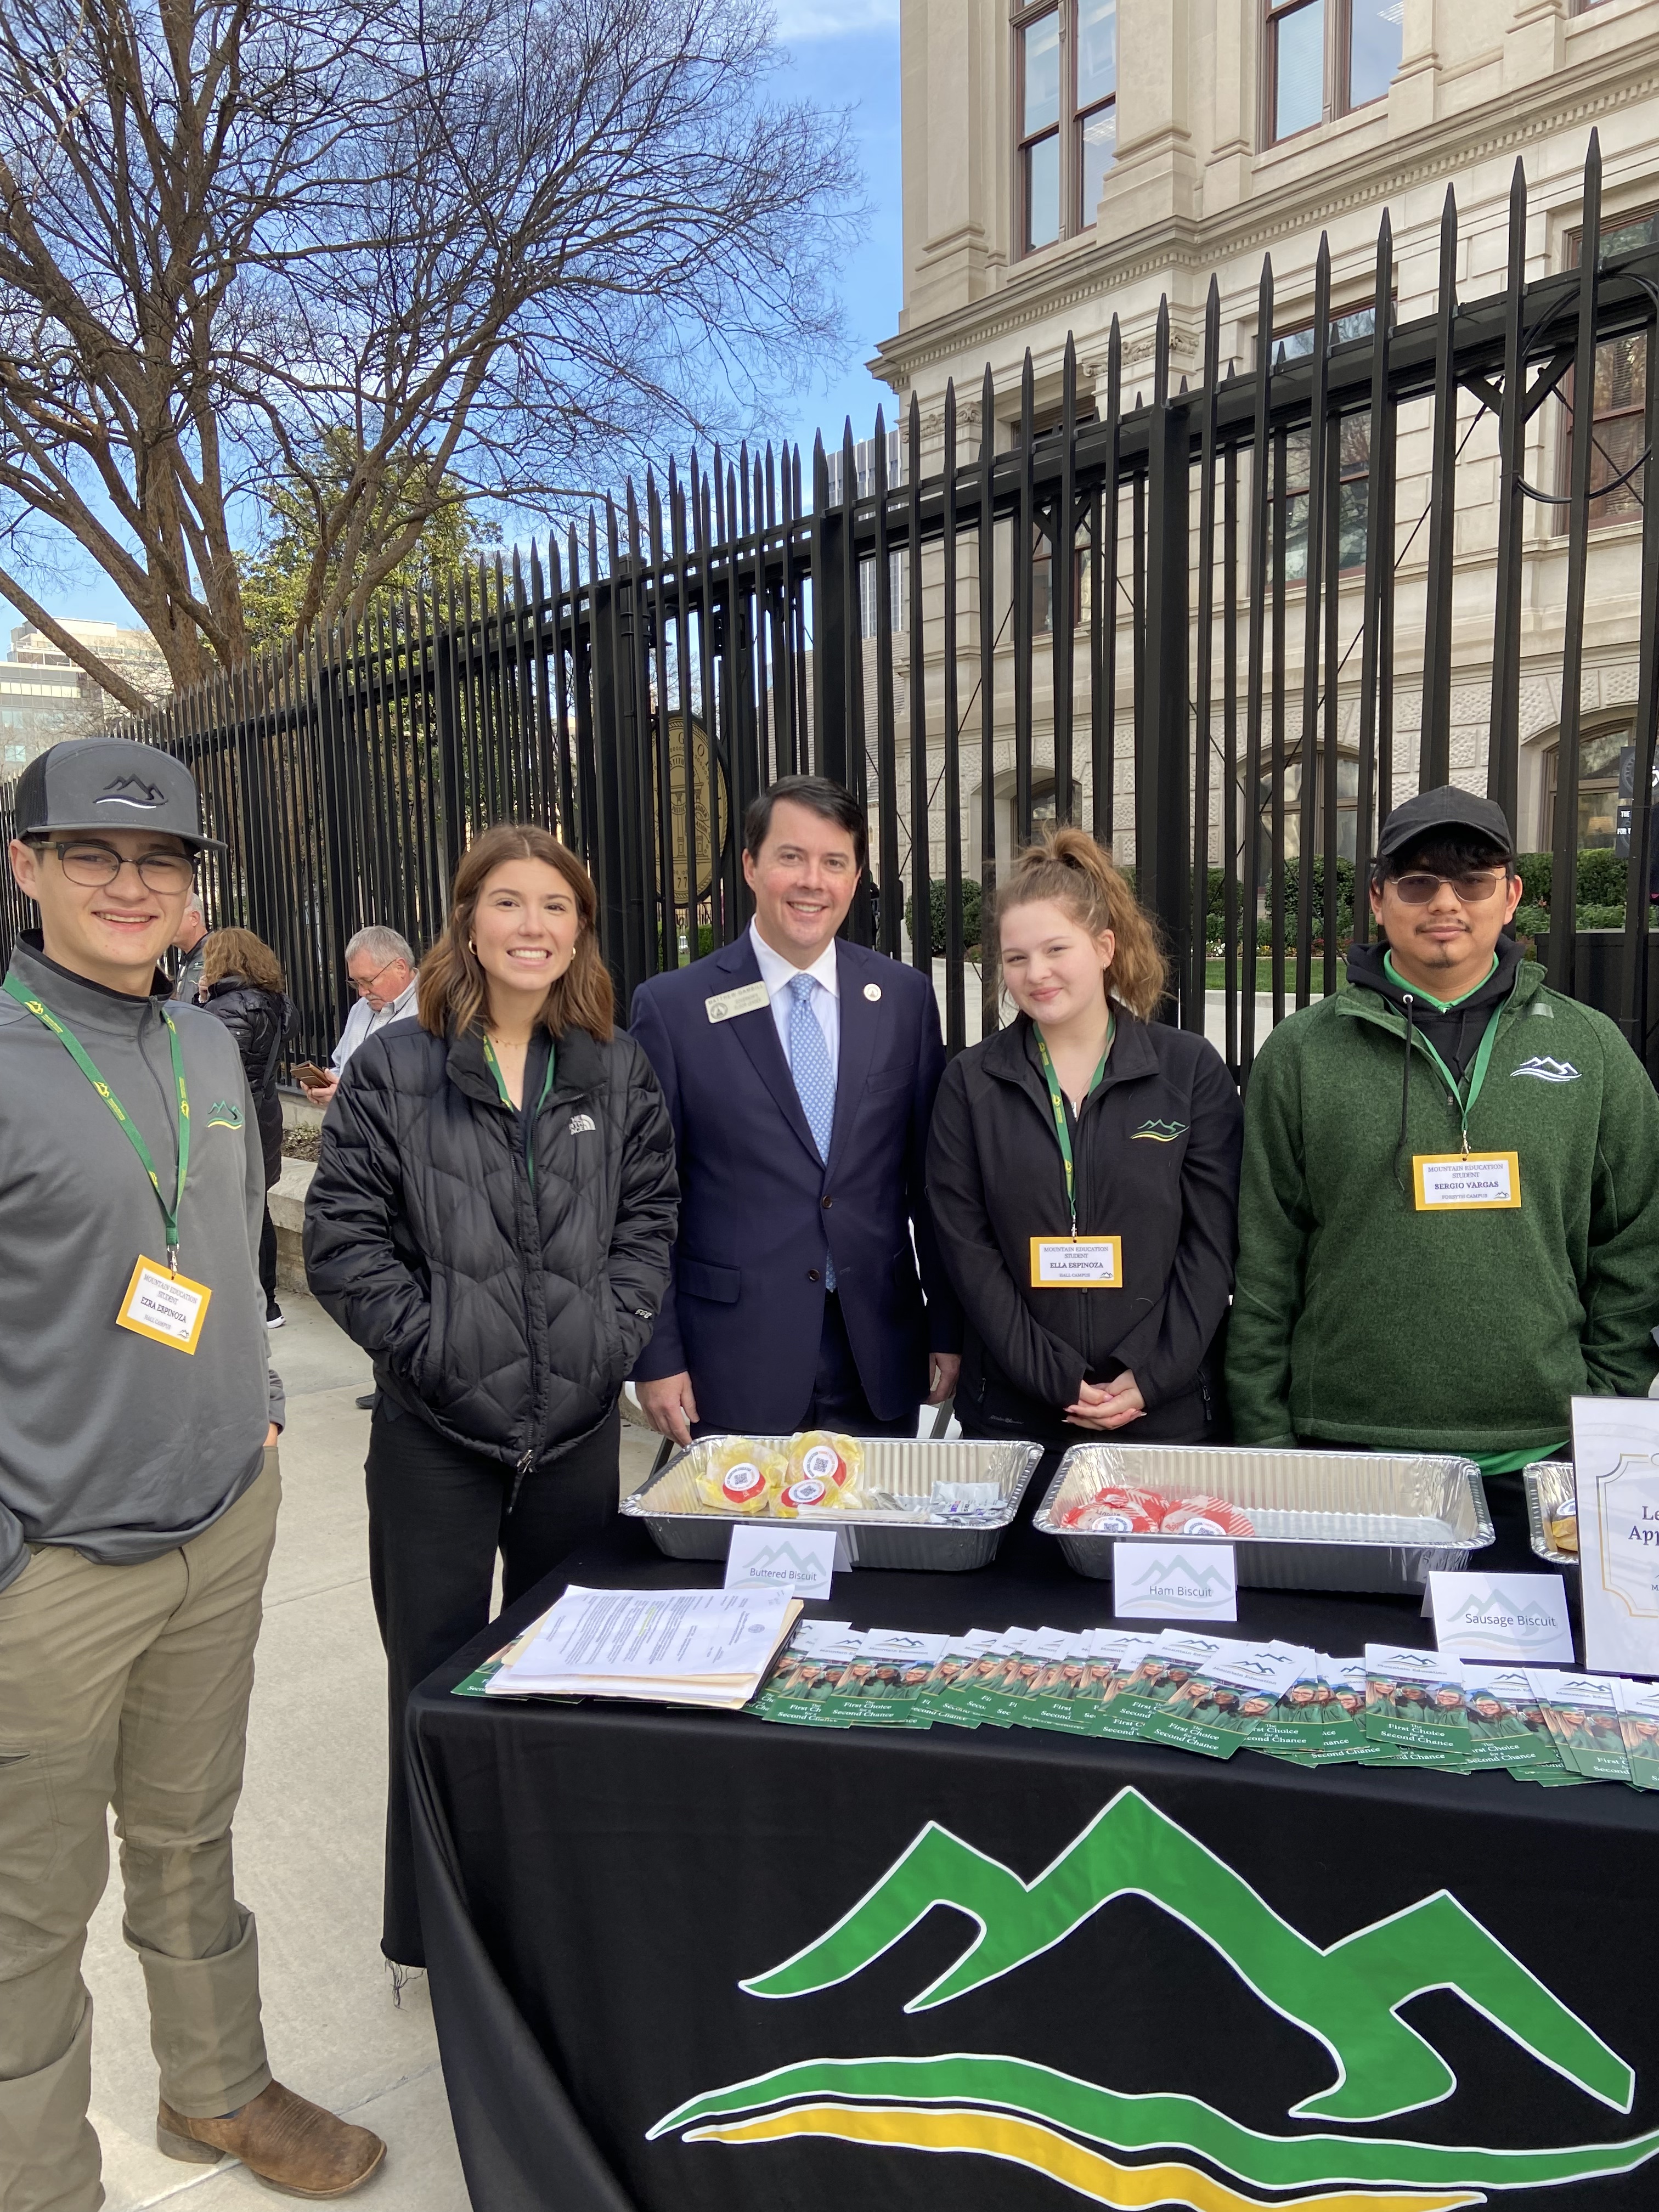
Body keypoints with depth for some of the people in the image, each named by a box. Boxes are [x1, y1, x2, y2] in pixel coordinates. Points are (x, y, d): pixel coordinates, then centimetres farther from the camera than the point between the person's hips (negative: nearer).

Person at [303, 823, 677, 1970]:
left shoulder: (618, 1071, 4)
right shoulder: (393, 1067, -4)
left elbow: (649, 1218, 6)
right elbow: (344, 1236, -6)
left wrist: (616, 1334, -5)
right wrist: (430, 1341, -12)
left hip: (578, 1423, 3)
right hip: (435, 1426, -2)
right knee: (438, 1674, 10)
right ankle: (436, 1918, 31)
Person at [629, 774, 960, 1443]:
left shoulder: (905, 998, 3)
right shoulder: (672, 1007, -5)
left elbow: (930, 1178, 6)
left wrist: (949, 1330, 6)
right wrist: (656, 1359, -5)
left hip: (880, 1362, 3)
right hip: (731, 1367, -2)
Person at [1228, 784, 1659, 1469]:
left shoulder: (1591, 1048, 5)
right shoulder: (1300, 1053, 0)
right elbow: (1264, 1265, -1)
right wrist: (1263, 1439, -3)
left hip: (1539, 1450, 2)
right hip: (1347, 1446, -1)